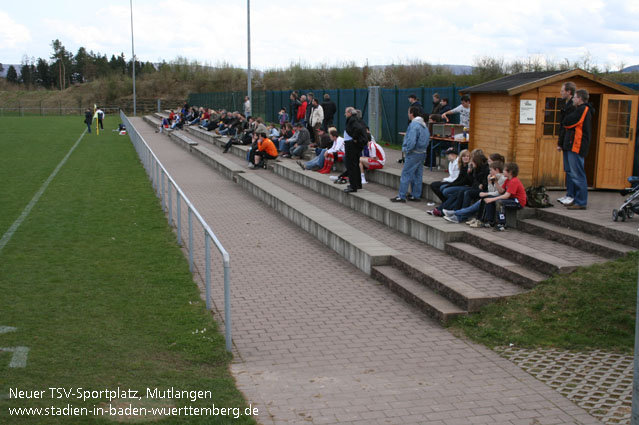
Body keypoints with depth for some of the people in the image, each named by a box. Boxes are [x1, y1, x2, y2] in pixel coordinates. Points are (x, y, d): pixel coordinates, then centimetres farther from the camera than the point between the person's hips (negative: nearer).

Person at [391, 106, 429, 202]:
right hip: (422, 153, 9)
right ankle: (415, 195, 19)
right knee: (417, 175, 14)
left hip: (413, 154, -9)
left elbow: (411, 141, -24)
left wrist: (407, 150, -10)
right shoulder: (424, 124, 11)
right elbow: (427, 138, 16)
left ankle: (401, 196, -2)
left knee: (406, 174, -3)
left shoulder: (414, 125, -18)